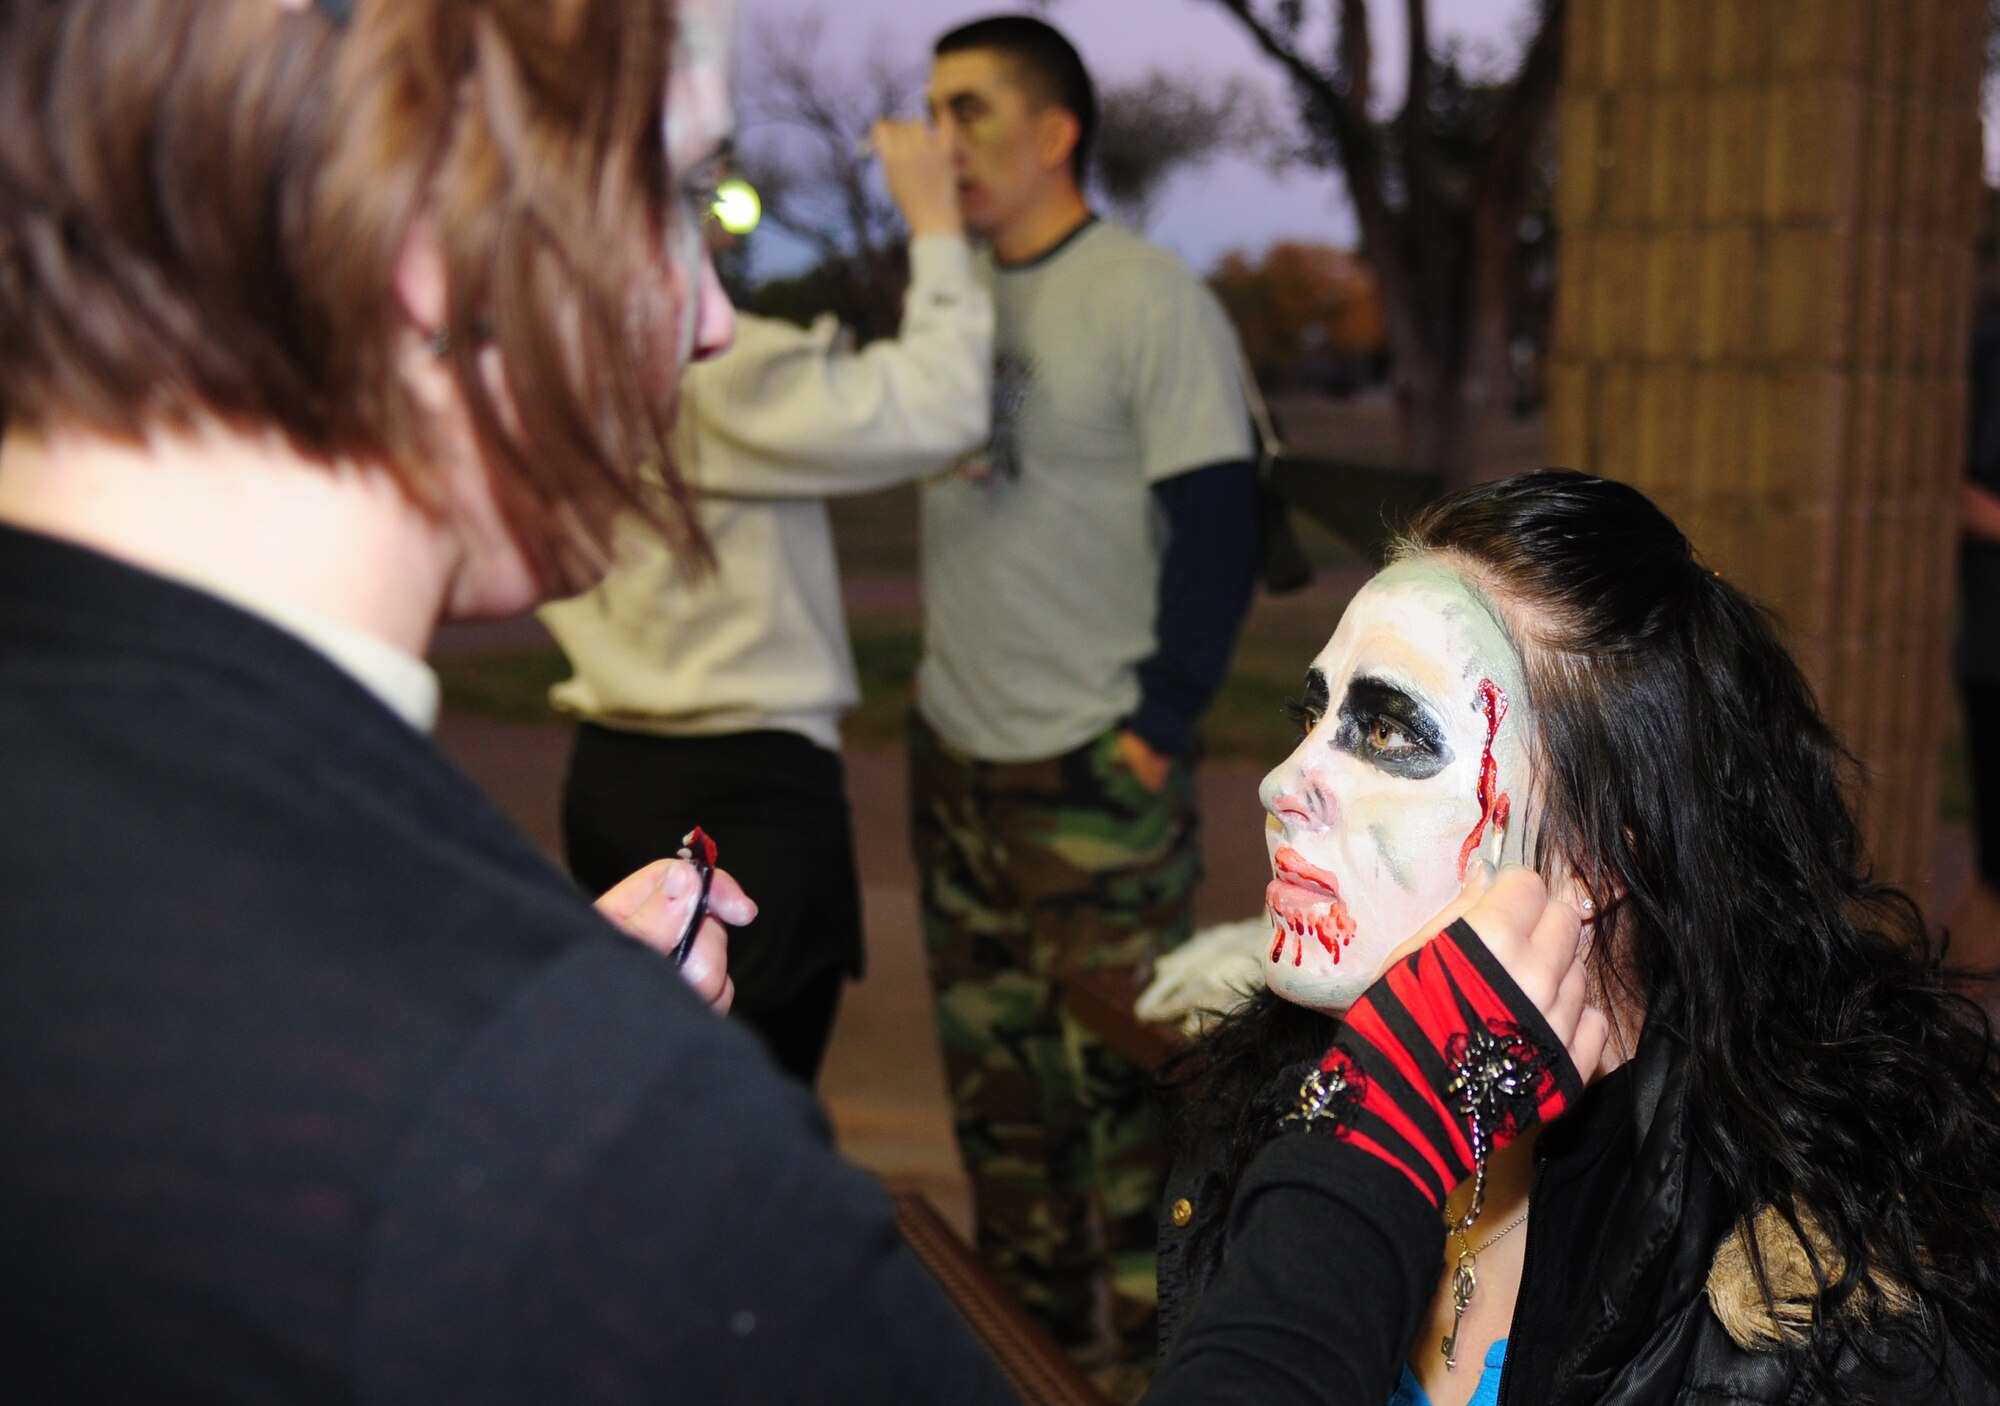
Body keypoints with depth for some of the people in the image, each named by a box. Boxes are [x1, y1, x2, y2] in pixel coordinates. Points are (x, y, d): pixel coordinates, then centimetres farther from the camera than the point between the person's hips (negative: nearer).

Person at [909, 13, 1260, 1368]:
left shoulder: (1150, 299, -8)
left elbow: (1219, 522, -11)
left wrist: (1158, 721, -13)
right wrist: (943, 695, 13)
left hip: (1095, 773, -7)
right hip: (955, 756, 7)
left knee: (1111, 1094, 0)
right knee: (996, 1088, 13)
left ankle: (1129, 1355, 14)